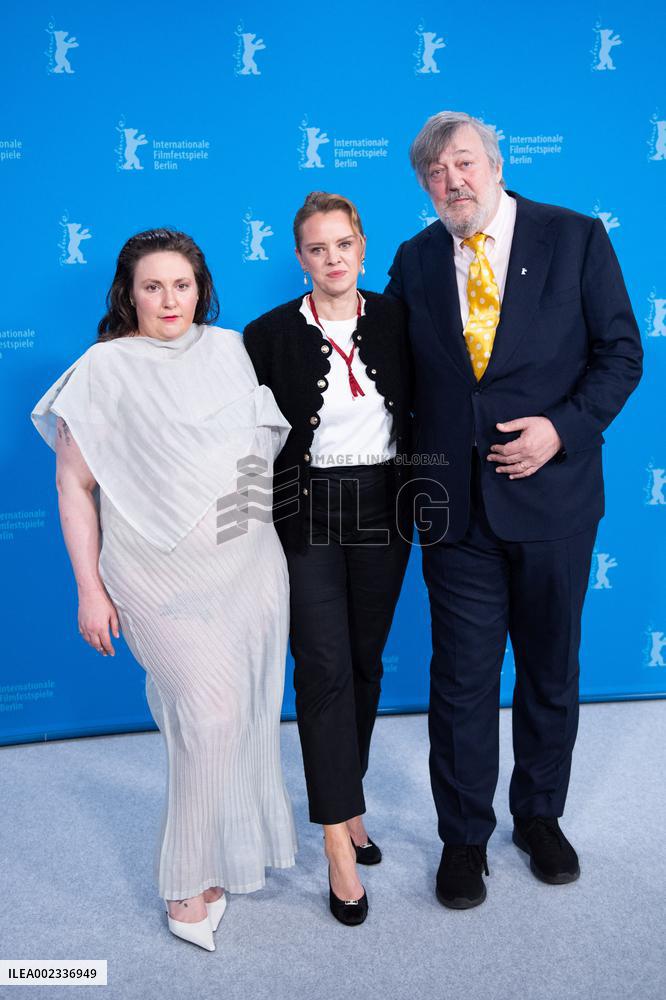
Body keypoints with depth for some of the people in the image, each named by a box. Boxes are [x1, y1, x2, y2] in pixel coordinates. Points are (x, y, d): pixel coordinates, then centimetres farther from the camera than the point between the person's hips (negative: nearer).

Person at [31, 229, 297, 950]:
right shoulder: (105, 368, -5)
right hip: (162, 576, -4)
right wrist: (90, 590, -5)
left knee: (253, 711, 12)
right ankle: (190, 883, 16)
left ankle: (243, 839, 38)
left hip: (251, 563, 5)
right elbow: (74, 486, -4)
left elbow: (270, 444, 16)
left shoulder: (231, 350, 6)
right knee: (209, 714, -7)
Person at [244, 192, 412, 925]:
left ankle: (346, 800, 33)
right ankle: (340, 841, 6)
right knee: (324, 671, -5)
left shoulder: (396, 321, 2)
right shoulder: (270, 335, -5)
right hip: (305, 517, -3)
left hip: (382, 511, 3)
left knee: (364, 664, 13)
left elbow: (423, 405, 9)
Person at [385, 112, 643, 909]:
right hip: (455, 505, 1)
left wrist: (563, 427, -16)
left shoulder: (575, 237, 0)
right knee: (461, 678, 8)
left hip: (549, 493, 0)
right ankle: (464, 836, 28)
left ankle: (540, 814, 38)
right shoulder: (415, 260, 6)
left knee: (550, 671, 14)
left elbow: (620, 351, -1)